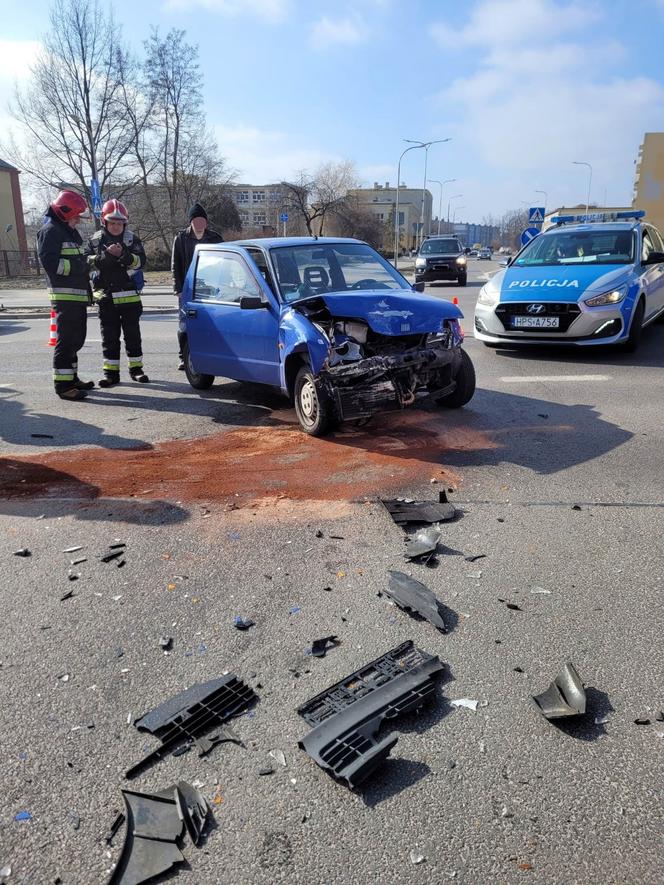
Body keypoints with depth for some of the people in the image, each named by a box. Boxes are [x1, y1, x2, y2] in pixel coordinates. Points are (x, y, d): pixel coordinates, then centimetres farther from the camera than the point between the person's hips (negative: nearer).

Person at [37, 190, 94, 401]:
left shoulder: (70, 232, 24)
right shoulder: (51, 231, -7)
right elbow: (51, 263, -19)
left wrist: (86, 263, 9)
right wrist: (78, 266, -14)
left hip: (78, 296, 10)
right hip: (65, 295, -10)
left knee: (75, 339, 15)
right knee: (67, 340, -11)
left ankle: (71, 377, 25)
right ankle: (63, 384, -9)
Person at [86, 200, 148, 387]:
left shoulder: (131, 239, 3)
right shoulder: (95, 240, 6)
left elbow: (141, 261, -7)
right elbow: (86, 262, -3)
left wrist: (123, 255, -22)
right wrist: (103, 256, -19)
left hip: (129, 295, -1)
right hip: (105, 296, 1)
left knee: (132, 333, 6)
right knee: (109, 336, 4)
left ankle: (136, 368, 17)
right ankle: (111, 372, 8)